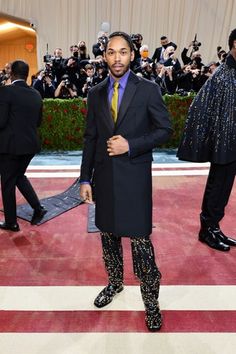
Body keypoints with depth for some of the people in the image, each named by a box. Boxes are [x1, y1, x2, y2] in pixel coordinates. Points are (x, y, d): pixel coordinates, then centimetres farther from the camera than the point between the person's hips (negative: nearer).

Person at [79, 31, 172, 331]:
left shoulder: (148, 90, -1)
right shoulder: (95, 93, 8)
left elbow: (165, 129, -1)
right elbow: (90, 138, 8)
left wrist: (130, 145, -14)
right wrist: (85, 178, 4)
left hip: (135, 177, -4)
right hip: (103, 177, 4)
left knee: (140, 240, 0)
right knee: (108, 236, 16)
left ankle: (150, 299, 23)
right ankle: (115, 283, 41)